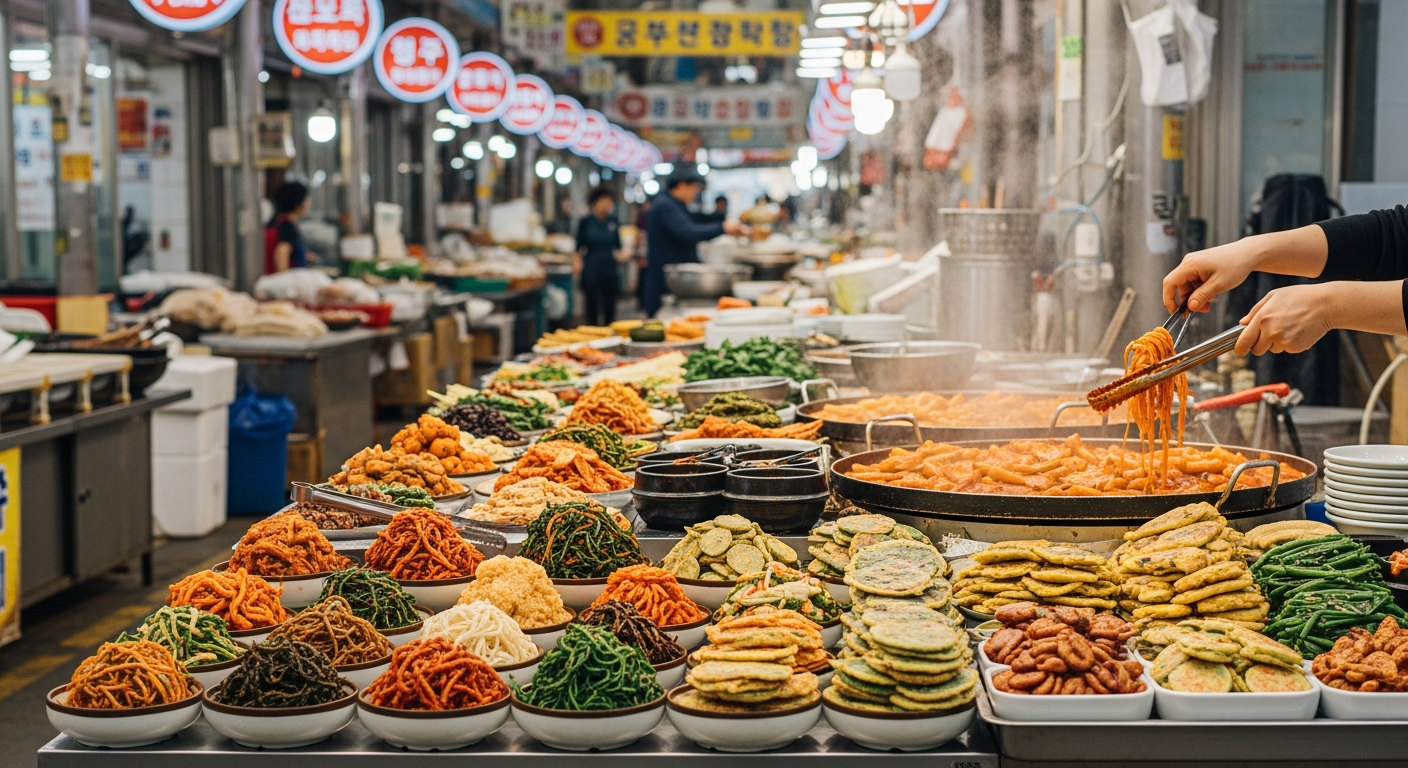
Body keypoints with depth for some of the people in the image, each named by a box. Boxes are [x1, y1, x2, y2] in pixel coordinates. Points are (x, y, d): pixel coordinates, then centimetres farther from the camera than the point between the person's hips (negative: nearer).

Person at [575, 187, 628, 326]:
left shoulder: (612, 222, 8)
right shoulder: (585, 222, -1)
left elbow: (617, 245, 13)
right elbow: (580, 246, 3)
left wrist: (621, 253, -8)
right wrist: (577, 261, -13)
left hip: (609, 269, 3)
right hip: (591, 270, -3)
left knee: (610, 308, 4)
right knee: (593, 305, -2)